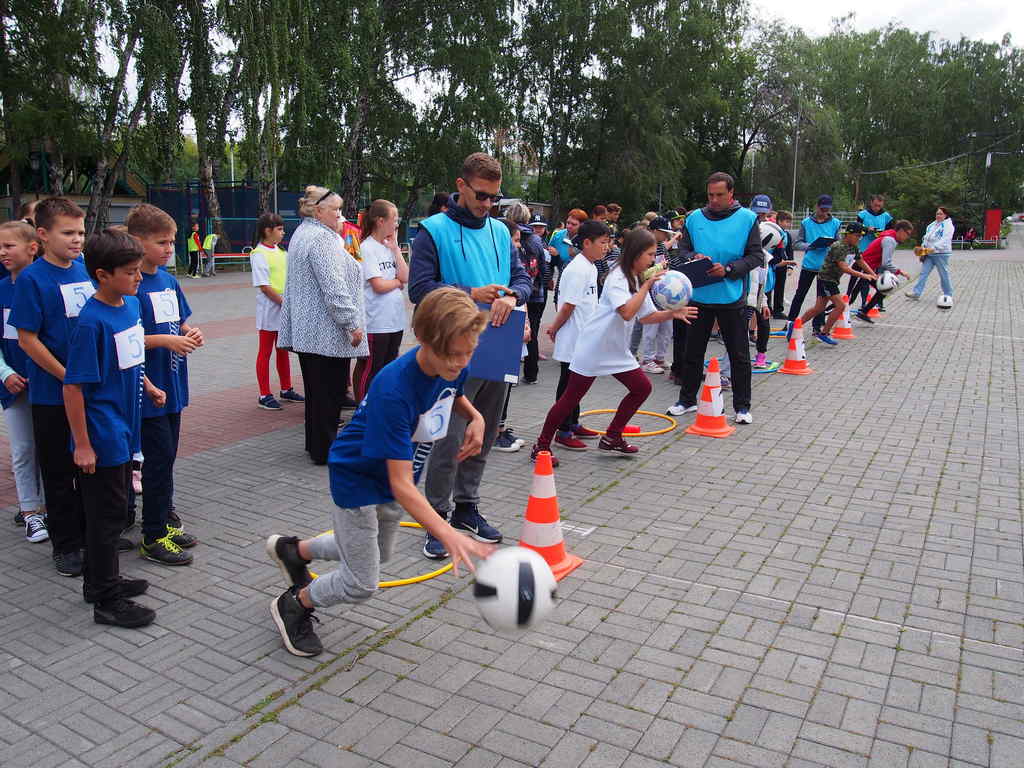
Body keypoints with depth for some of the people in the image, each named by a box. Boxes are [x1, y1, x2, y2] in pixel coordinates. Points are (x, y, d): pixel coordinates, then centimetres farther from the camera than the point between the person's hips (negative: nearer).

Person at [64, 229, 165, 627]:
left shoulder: (132, 304, 3)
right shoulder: (91, 322, -22)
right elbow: (73, 387, -20)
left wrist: (148, 386, 11)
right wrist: (82, 445, -18)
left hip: (124, 429, 8)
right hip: (101, 436, -8)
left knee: (114, 507, 19)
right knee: (106, 513, 3)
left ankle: (101, 579, 36)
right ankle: (107, 600, 16)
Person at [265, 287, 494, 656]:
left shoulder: (453, 367, -18)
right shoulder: (393, 390, -40)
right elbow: (401, 485, -40)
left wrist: (475, 417, -13)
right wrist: (449, 536, -52)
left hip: (397, 476, 8)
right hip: (357, 477, -8)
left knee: (378, 553, 29)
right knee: (362, 584, 2)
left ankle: (292, 550, 50)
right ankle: (293, 607, 32)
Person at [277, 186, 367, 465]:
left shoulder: (301, 234, 18)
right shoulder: (321, 238, -16)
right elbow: (334, 288, -22)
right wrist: (352, 324, -18)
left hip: (307, 330, 10)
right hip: (327, 330, -10)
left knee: (317, 388, 17)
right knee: (329, 390, -2)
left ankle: (316, 444, 26)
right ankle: (325, 450, 5)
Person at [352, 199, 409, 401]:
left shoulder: (390, 246, 11)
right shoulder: (367, 248, -11)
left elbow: (406, 276, 1)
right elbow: (378, 286, -18)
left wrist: (395, 247, 1)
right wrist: (398, 282, 0)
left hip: (395, 320, 8)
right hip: (375, 322, -8)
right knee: (369, 371, 2)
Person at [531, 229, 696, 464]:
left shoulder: (639, 281, 11)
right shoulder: (617, 278, -18)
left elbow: (646, 316, 14)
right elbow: (627, 312, -32)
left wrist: (673, 313, 0)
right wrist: (647, 286, -27)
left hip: (616, 350, 9)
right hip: (593, 348, -9)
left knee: (642, 387, 7)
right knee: (572, 397, -4)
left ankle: (612, 437, 18)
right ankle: (541, 445, 7)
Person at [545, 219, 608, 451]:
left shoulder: (590, 267, 12)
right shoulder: (577, 269, -20)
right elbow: (568, 305, -19)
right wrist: (554, 328, -7)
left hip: (582, 338, 9)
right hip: (572, 338, -9)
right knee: (567, 383, 0)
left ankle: (574, 425, 31)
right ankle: (563, 432, 8)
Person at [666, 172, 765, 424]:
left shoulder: (747, 218, -2)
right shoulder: (694, 218, 4)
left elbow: (756, 256, -4)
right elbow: (682, 250, 8)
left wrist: (728, 269, -17)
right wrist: (694, 258, -15)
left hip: (732, 298, -2)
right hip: (699, 297, 2)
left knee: (739, 355, 5)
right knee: (692, 352, 13)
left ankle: (742, 406, 18)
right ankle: (687, 400, 28)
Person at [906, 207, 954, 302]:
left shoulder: (948, 225, -7)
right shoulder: (932, 225, 16)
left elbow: (945, 240, -19)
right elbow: (926, 237, 19)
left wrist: (934, 248, -28)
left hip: (941, 254, -7)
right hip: (929, 254, 7)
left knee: (944, 274, 2)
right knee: (923, 272, 0)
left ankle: (948, 294, 15)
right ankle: (916, 292, -1)